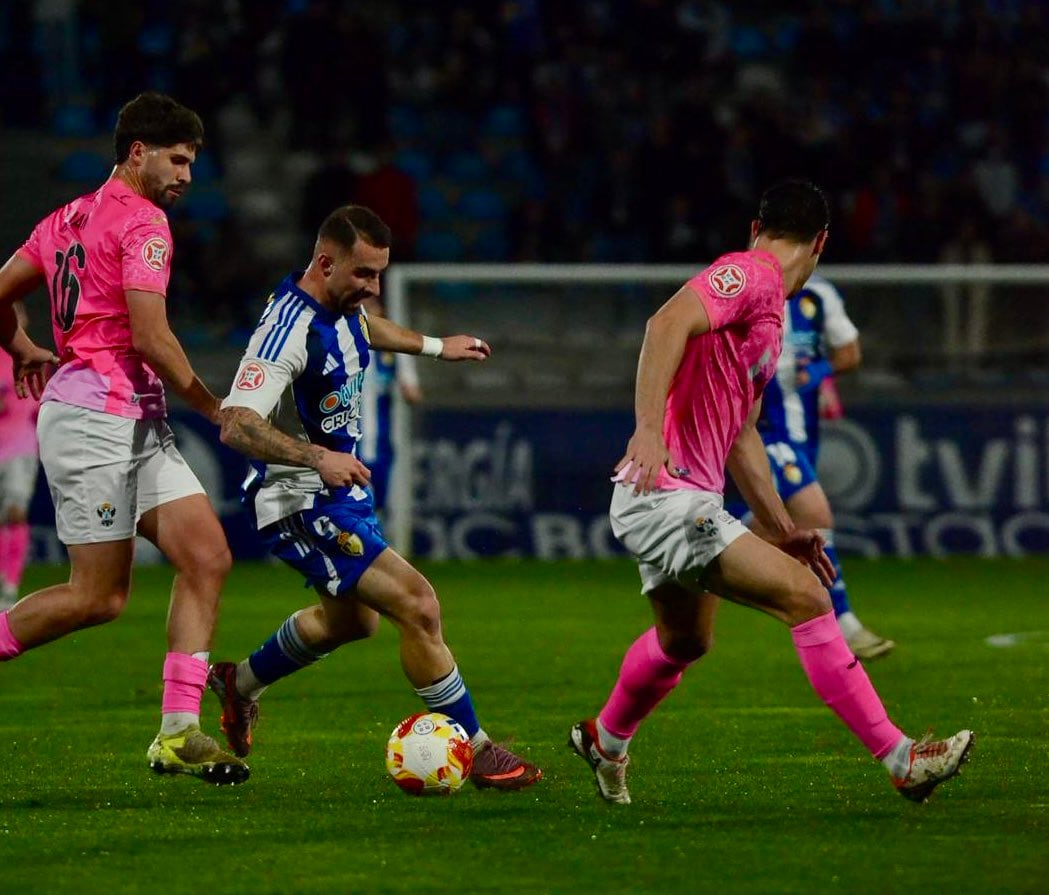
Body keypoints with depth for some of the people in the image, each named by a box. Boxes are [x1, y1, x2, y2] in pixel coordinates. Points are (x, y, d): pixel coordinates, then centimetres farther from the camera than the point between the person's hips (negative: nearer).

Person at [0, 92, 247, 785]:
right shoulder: (143, 221, -10)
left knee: (207, 559, -1)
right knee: (101, 597, -6)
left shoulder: (70, 217, 17)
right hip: (95, 419, -10)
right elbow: (151, 339, -18)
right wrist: (218, 410, -7)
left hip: (139, 427, 10)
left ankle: (178, 733, -4)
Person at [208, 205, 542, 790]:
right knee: (417, 605, -18)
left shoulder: (341, 307, 1)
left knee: (351, 619, 29)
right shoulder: (290, 328, -28)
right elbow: (237, 426, -36)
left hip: (342, 489, 11)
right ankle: (478, 753, -11)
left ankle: (241, 683, 49)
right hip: (304, 504, -11)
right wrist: (318, 457, -45)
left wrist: (434, 346, 37)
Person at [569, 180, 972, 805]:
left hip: (679, 504, 11)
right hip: (668, 498, -11)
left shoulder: (769, 309, 20)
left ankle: (604, 743, 52)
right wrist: (649, 431, -37)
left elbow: (741, 435, 24)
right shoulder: (748, 275, -11)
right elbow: (668, 324, -29)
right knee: (805, 599, -14)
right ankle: (902, 760, -15)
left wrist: (783, 529, 22)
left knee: (685, 641, 29)